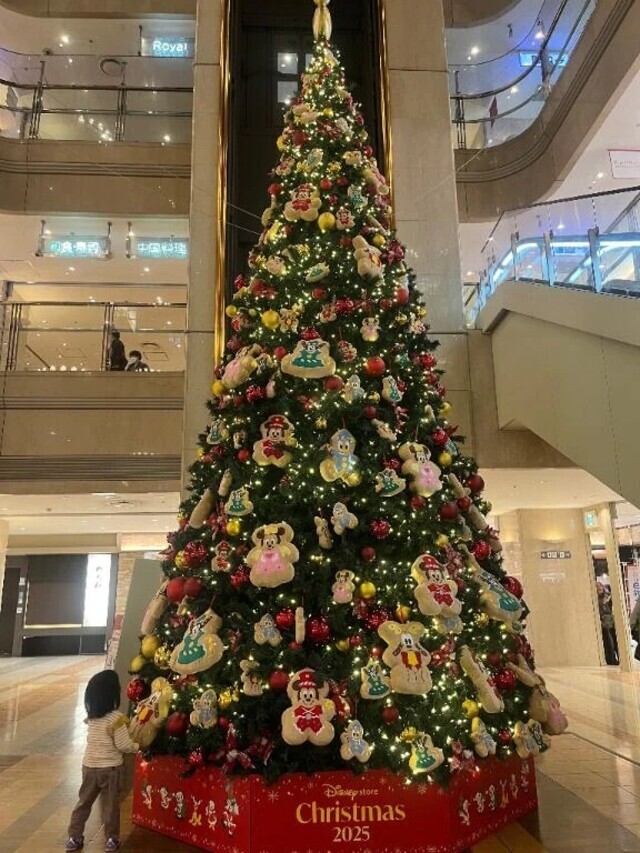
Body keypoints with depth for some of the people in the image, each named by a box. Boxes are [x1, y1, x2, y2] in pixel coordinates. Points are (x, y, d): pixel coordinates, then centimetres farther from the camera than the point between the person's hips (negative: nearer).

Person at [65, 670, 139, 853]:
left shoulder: (91, 716, -4)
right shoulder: (116, 718, -23)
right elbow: (123, 746, -18)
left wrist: (125, 725, 8)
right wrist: (137, 746, 1)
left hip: (89, 766, 5)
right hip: (110, 768, -5)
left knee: (84, 802, 19)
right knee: (110, 805, 11)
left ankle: (75, 838, 27)